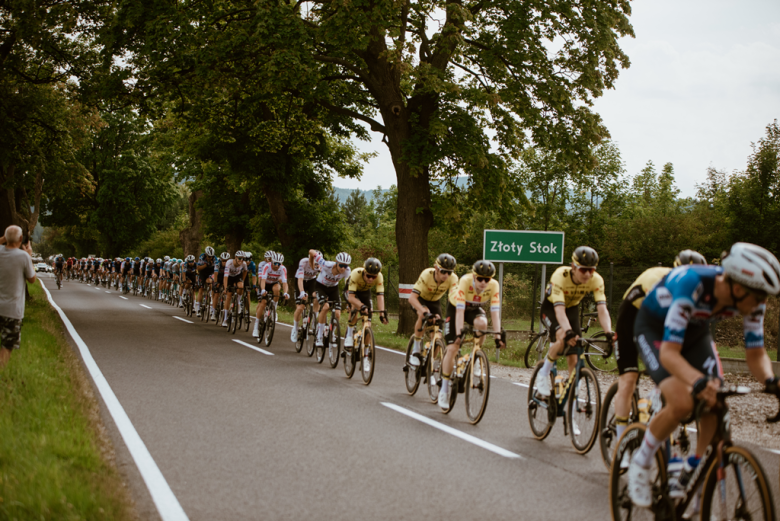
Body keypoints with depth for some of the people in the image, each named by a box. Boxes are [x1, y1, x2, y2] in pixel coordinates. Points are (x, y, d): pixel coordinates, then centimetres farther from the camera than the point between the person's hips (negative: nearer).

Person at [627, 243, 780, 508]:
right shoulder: (691, 285, -41)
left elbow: (755, 353, -13)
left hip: (695, 331, 6)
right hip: (655, 329, -6)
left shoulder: (751, 299, -23)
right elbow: (669, 352, -42)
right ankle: (640, 463, -2)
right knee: (682, 403, -26)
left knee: (714, 404, -12)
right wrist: (699, 381, -59)